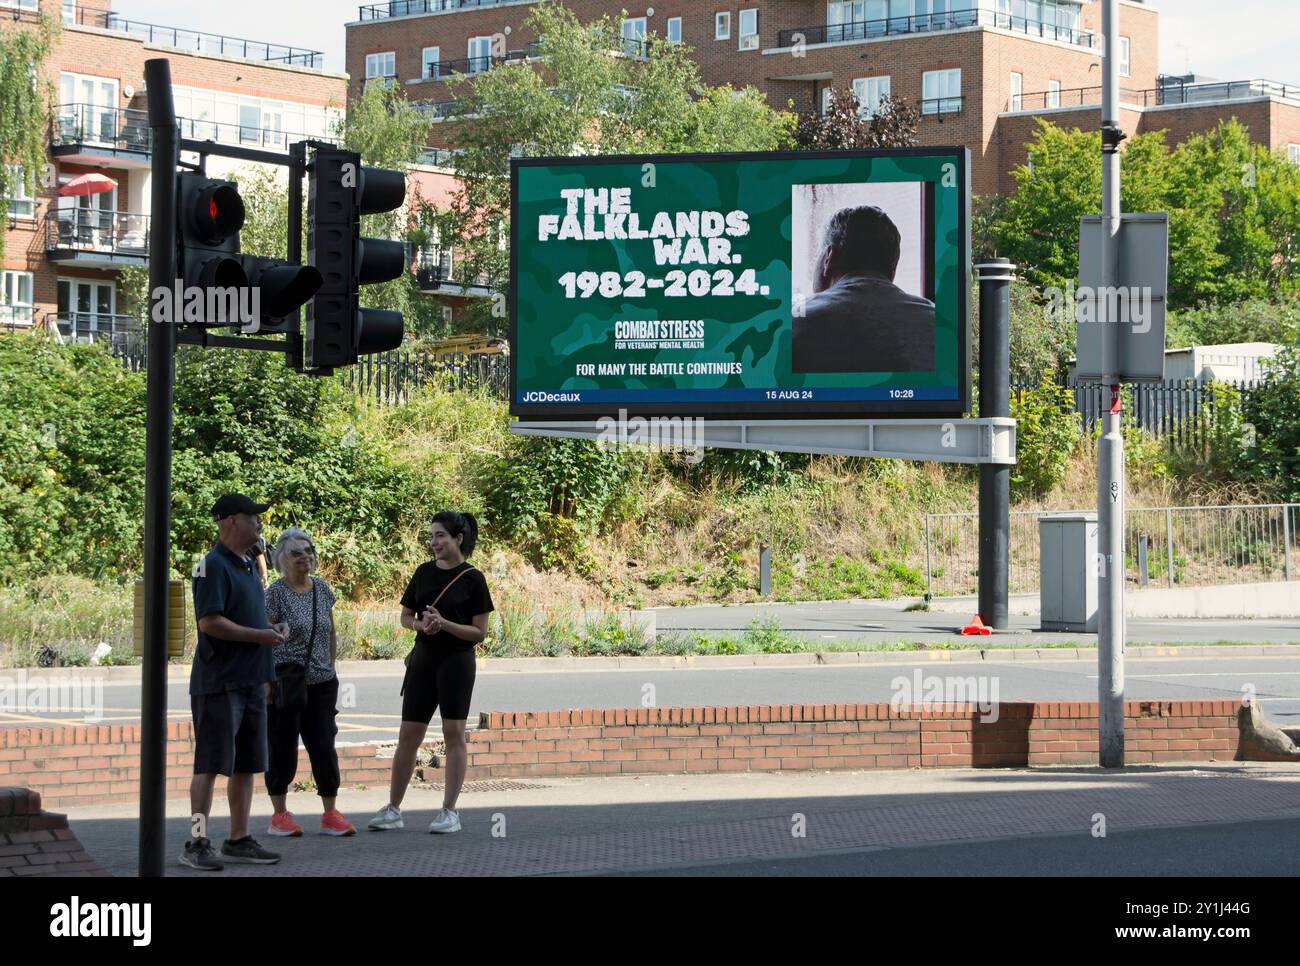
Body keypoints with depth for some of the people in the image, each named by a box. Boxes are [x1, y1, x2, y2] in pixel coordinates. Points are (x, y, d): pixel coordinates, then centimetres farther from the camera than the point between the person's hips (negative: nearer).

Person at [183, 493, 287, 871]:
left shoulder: (247, 566, 17)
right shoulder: (214, 566, -13)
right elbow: (209, 622, -21)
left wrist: (272, 631, 7)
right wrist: (259, 635, -17)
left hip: (249, 681, 9)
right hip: (219, 681, -9)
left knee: (245, 765, 11)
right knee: (210, 764, -8)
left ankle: (238, 840, 17)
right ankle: (197, 844, -5)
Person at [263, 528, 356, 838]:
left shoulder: (322, 589, 9)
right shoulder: (276, 593, -9)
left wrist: (330, 668, 15)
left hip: (321, 684, 5)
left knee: (324, 747, 3)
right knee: (283, 748, 2)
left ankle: (331, 815, 7)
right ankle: (280, 815, 12)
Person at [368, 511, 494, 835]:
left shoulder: (472, 578, -6)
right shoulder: (425, 572, 7)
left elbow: (479, 632, -7)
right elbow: (405, 616, 13)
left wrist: (444, 624, -20)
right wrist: (422, 625, -8)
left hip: (457, 661, -4)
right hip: (423, 659, 4)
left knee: (454, 734, -2)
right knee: (408, 736, 4)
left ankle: (449, 811, 4)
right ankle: (393, 809, 10)